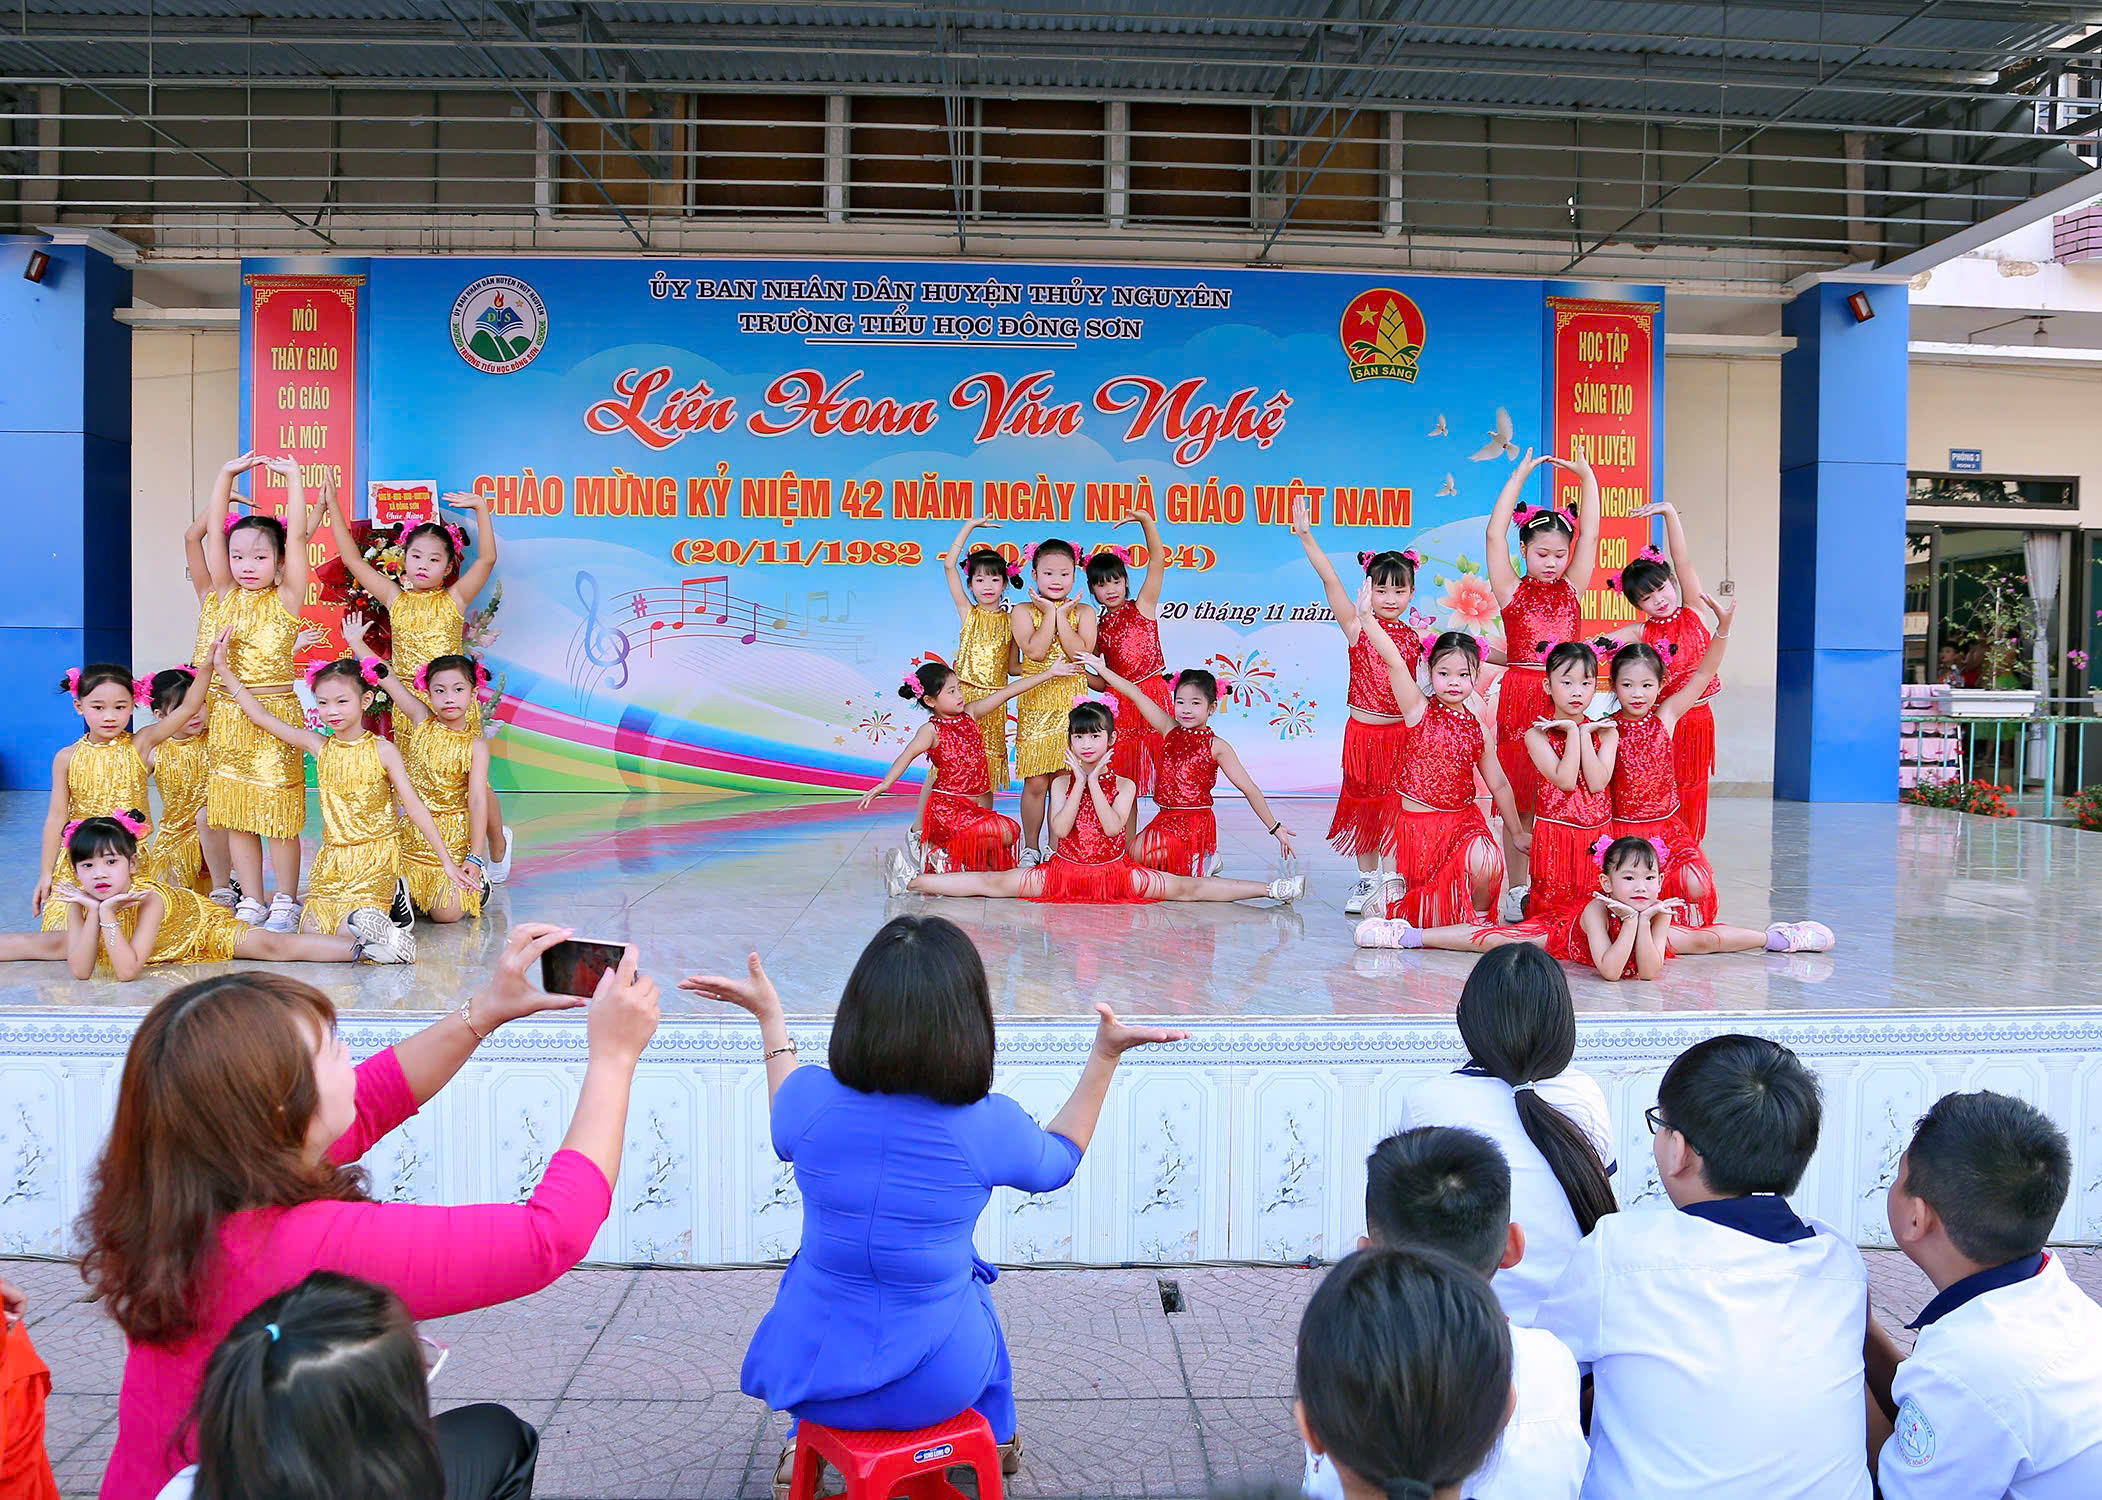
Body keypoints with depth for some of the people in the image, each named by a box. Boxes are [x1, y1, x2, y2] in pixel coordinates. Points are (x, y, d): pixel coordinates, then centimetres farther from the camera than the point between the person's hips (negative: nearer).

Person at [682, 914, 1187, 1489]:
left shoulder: (812, 1096, -17)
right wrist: (1106, 1054, 5)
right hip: (936, 1388, -1)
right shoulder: (989, 1124, -21)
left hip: (813, 1374, 1)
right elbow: (1058, 1160, 4)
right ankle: (996, 1435, 56)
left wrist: (769, 1015, 16)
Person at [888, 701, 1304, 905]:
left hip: (1113, 873, -1)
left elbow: (1113, 827, -17)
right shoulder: (1062, 783, 4)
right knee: (995, 883, -13)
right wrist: (1081, 782, -12)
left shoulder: (1123, 786, 0)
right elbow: (1059, 828, -13)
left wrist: (1095, 781, -14)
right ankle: (911, 882, -21)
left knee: (1185, 888, -13)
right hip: (1064, 871, 1)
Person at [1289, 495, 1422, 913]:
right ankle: (1367, 878, 23)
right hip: (1363, 731, 0)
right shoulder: (1356, 626, -3)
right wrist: (1306, 537, -23)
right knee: (1364, 804, 9)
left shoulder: (1415, 637, 4)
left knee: (1400, 807, 0)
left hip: (1402, 732, 0)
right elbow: (1330, 580, -13)